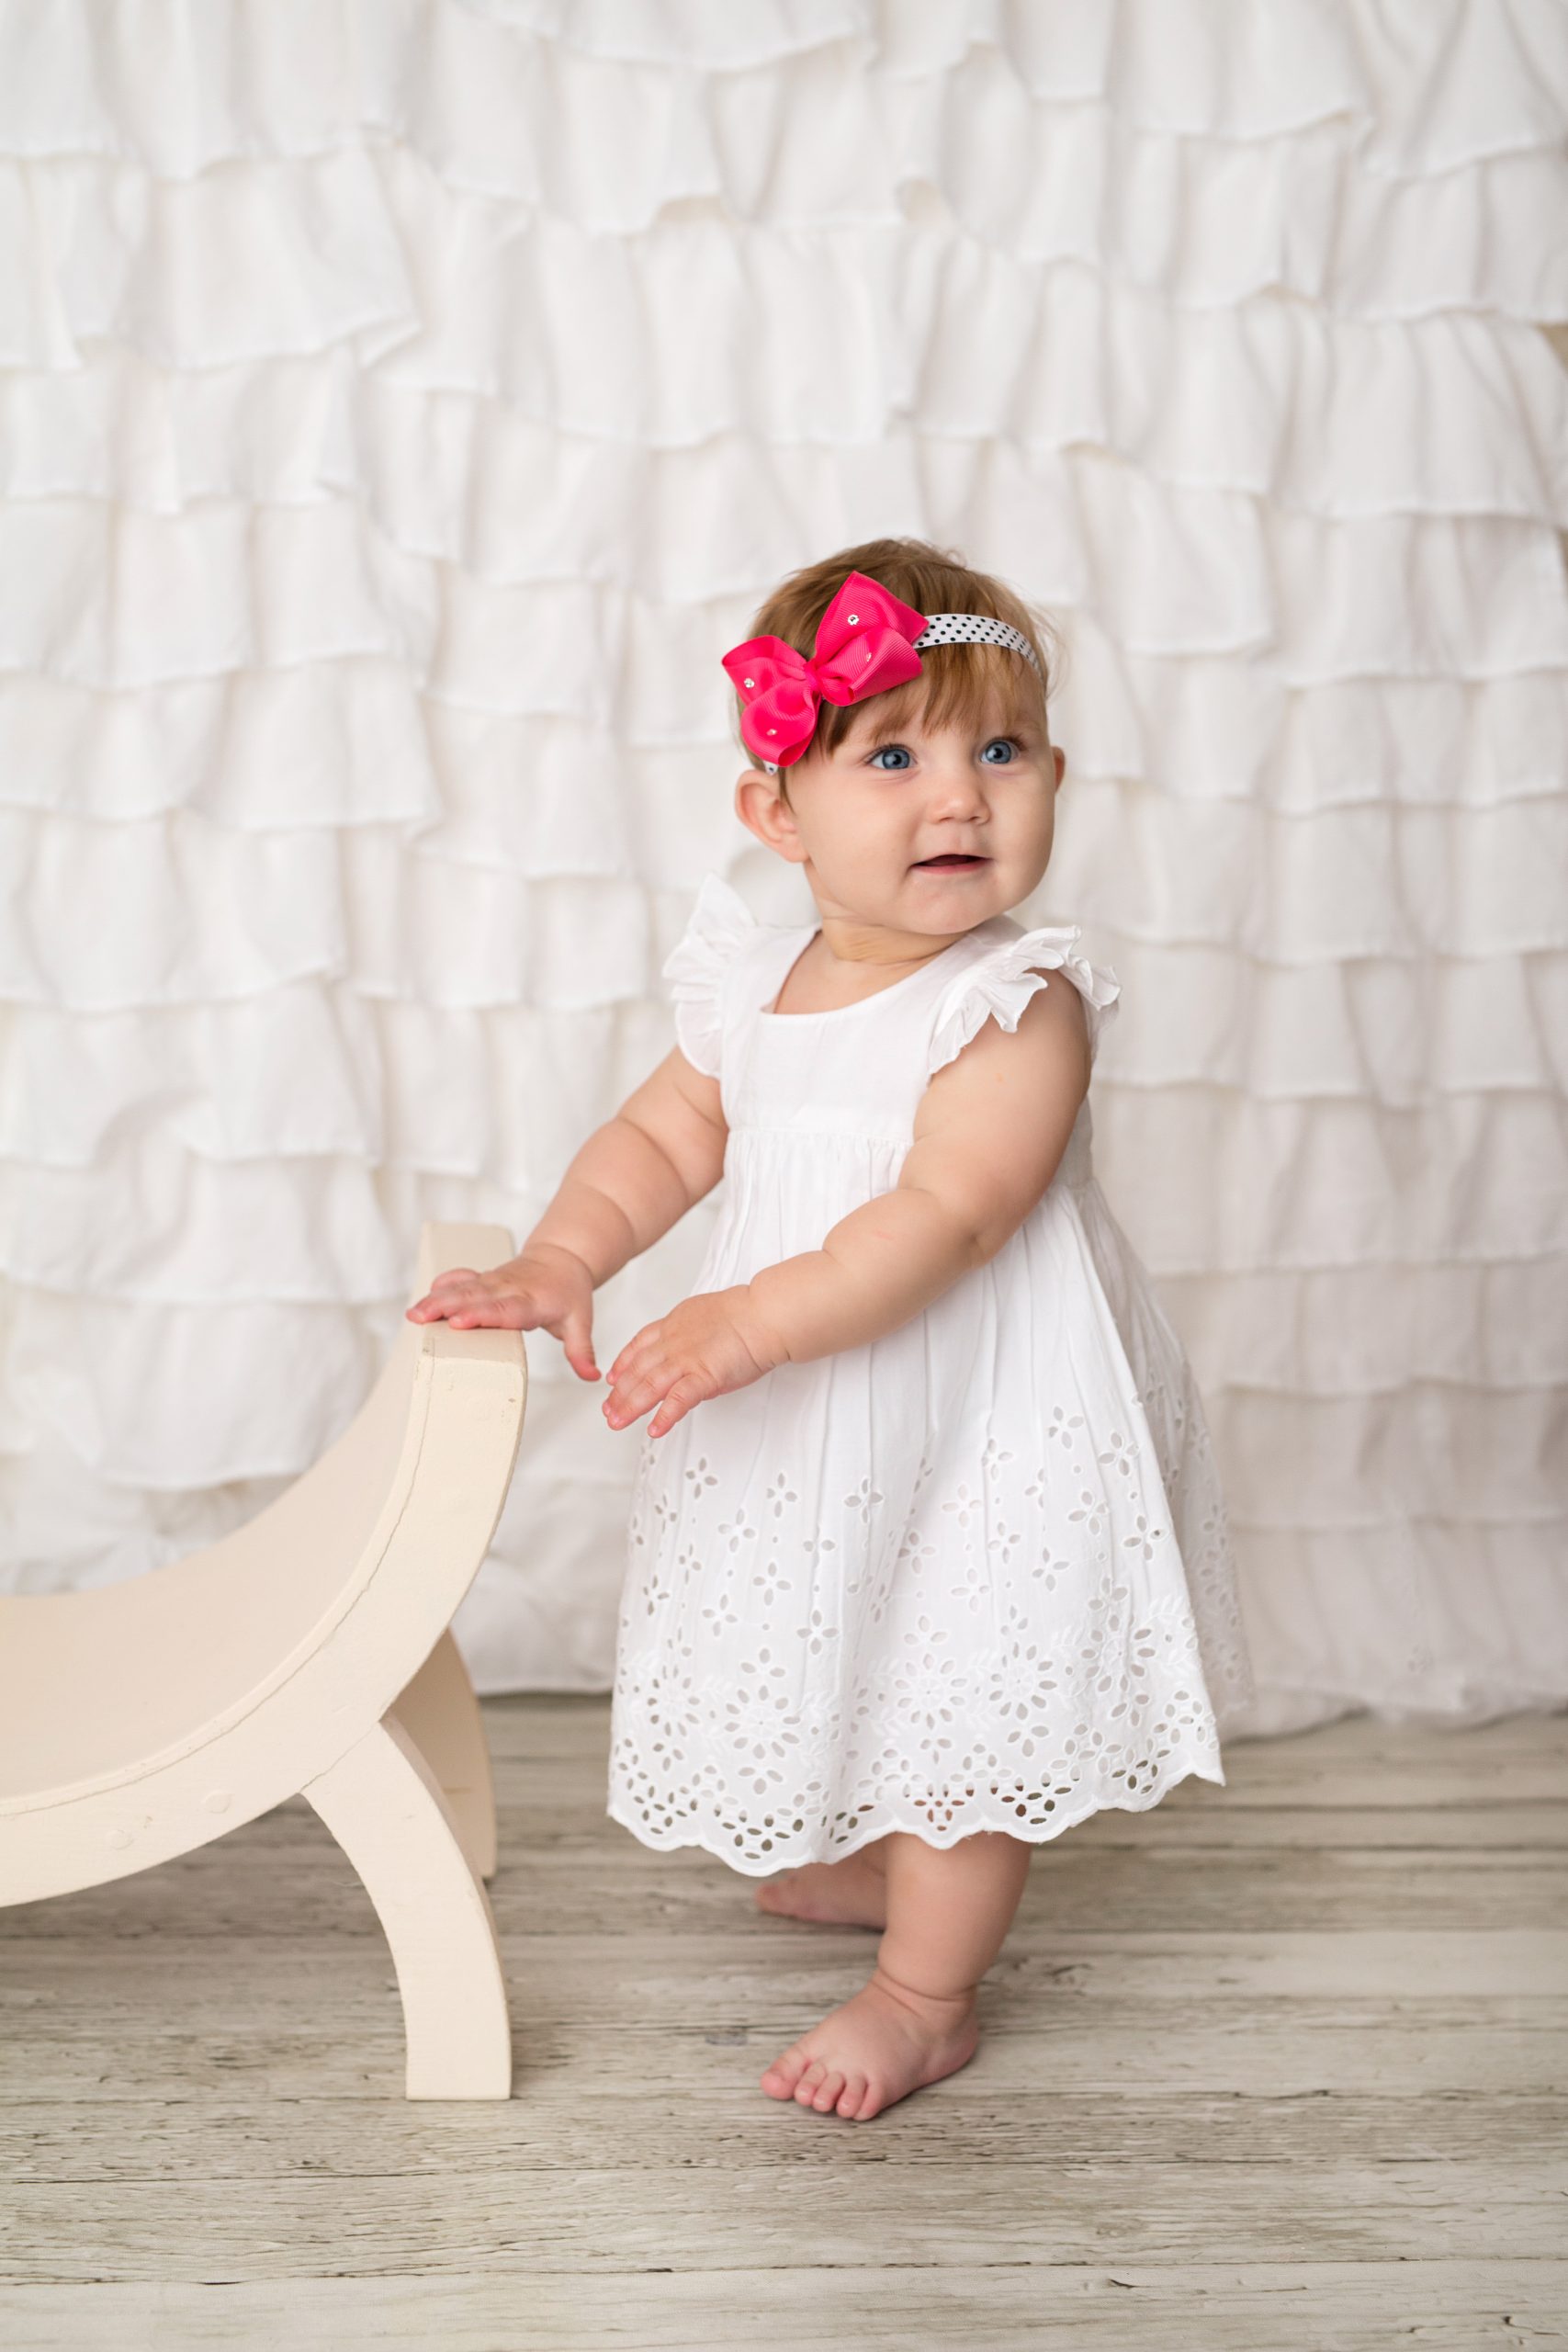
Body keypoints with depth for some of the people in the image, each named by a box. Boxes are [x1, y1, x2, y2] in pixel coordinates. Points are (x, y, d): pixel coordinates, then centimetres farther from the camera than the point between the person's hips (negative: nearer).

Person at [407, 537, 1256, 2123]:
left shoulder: (1020, 1008, -22)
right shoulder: (755, 989, 0)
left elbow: (945, 1215, -31)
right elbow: (661, 1139, 8)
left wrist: (751, 1321, -38)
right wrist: (561, 1262, -9)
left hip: (984, 1425, -7)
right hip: (808, 1438, 7)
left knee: (965, 1693, 4)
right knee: (852, 1662, 25)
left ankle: (926, 1991, 21)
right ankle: (875, 1863, 51)